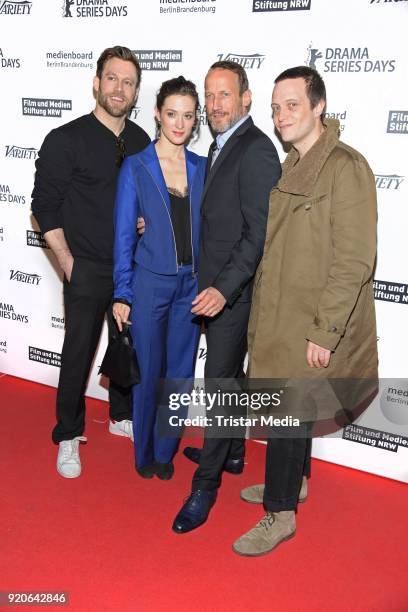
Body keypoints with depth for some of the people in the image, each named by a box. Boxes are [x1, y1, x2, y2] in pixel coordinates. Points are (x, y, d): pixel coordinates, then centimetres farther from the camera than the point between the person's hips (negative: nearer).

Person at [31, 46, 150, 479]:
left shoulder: (141, 142, 6)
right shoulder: (65, 140, -8)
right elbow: (45, 207, -8)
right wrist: (68, 264, -11)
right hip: (86, 270, -4)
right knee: (78, 352, 3)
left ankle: (122, 415, 36)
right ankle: (69, 436, 20)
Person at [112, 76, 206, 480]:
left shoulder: (202, 168, 5)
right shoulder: (135, 167, -3)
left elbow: (206, 228, 8)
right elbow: (123, 236, -3)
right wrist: (122, 294, -6)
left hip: (192, 284, 3)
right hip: (150, 283, -3)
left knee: (180, 371, 10)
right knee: (149, 371, 7)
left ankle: (165, 451, 29)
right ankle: (143, 453, 28)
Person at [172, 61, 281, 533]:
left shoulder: (256, 150, -16)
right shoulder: (220, 147, 13)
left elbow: (260, 232, -22)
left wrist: (225, 288, -27)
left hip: (234, 290, -9)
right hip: (214, 286, 9)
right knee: (228, 375, 20)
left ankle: (206, 484, 10)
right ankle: (231, 453, 37)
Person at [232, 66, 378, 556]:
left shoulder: (345, 168, -16)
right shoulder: (290, 167, 11)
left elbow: (353, 261, -20)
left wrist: (324, 331, -20)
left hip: (311, 325, -8)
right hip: (279, 315, 8)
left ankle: (280, 514, 16)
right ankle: (293, 482, 40)